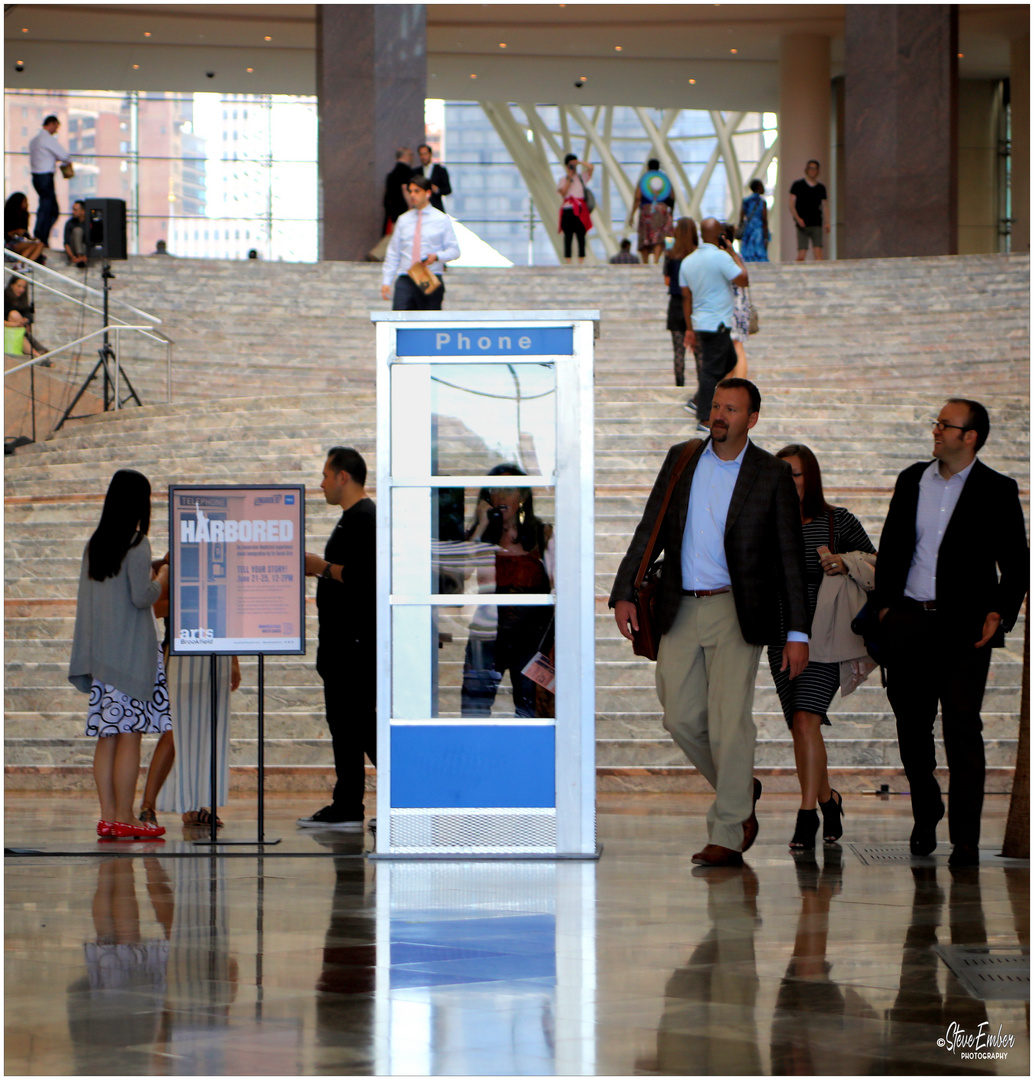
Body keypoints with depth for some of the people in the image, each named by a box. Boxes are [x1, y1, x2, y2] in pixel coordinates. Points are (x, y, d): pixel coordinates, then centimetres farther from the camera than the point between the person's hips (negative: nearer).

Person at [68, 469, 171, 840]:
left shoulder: (94, 545, 11)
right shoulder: (137, 545, -10)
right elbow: (143, 596, -16)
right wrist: (163, 579, 3)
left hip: (100, 653, 7)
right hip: (132, 653, -7)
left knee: (107, 737, 6)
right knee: (130, 735, -5)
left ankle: (108, 816, 4)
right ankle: (124, 818, -7)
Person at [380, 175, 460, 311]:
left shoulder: (442, 220, 5)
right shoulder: (403, 220, 14)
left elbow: (454, 250, 3)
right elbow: (393, 253, 14)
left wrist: (436, 256, -17)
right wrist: (386, 281, 6)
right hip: (405, 281, 2)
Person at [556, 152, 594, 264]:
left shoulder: (581, 177, 14)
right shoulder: (562, 180, 13)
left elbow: (591, 167, 2)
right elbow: (563, 192, -3)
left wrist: (579, 162, -1)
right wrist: (569, 179, -6)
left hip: (580, 210, 0)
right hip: (567, 210, 0)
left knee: (581, 235, -4)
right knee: (568, 236, -2)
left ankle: (581, 262, -4)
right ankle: (567, 261, -1)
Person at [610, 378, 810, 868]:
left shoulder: (772, 475, -2)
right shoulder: (680, 459, 8)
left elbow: (790, 557, -1)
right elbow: (650, 529, 11)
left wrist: (798, 633, -5)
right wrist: (624, 592, 0)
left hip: (736, 611, -4)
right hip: (681, 609, 4)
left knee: (730, 720, -9)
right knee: (681, 717, 4)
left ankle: (726, 836, -4)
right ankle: (741, 791, 28)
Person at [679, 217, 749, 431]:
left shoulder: (688, 261, 9)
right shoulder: (721, 257, -15)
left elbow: (686, 297, 12)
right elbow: (743, 280, -11)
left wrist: (689, 329, 16)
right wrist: (733, 253, -2)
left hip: (699, 323, 8)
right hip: (717, 323, -8)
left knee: (729, 360, 22)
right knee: (712, 369, -4)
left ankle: (697, 401, 19)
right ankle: (704, 419, -3)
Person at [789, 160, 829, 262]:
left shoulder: (821, 188, 15)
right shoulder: (797, 185, 6)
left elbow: (823, 206, 18)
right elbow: (791, 205, 2)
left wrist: (826, 222, 2)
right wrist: (797, 218, -13)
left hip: (816, 224, 2)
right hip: (802, 225, -2)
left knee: (818, 252, -11)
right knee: (801, 254, -8)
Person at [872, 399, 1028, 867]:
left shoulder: (997, 491, 0)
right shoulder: (912, 480, 11)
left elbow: (1015, 562, 2)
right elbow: (891, 546, 17)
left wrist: (1000, 612, -11)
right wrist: (883, 604, 9)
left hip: (963, 626, -4)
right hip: (909, 620, 4)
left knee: (962, 727, -8)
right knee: (911, 724, 8)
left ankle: (965, 838, -5)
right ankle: (925, 813, 29)